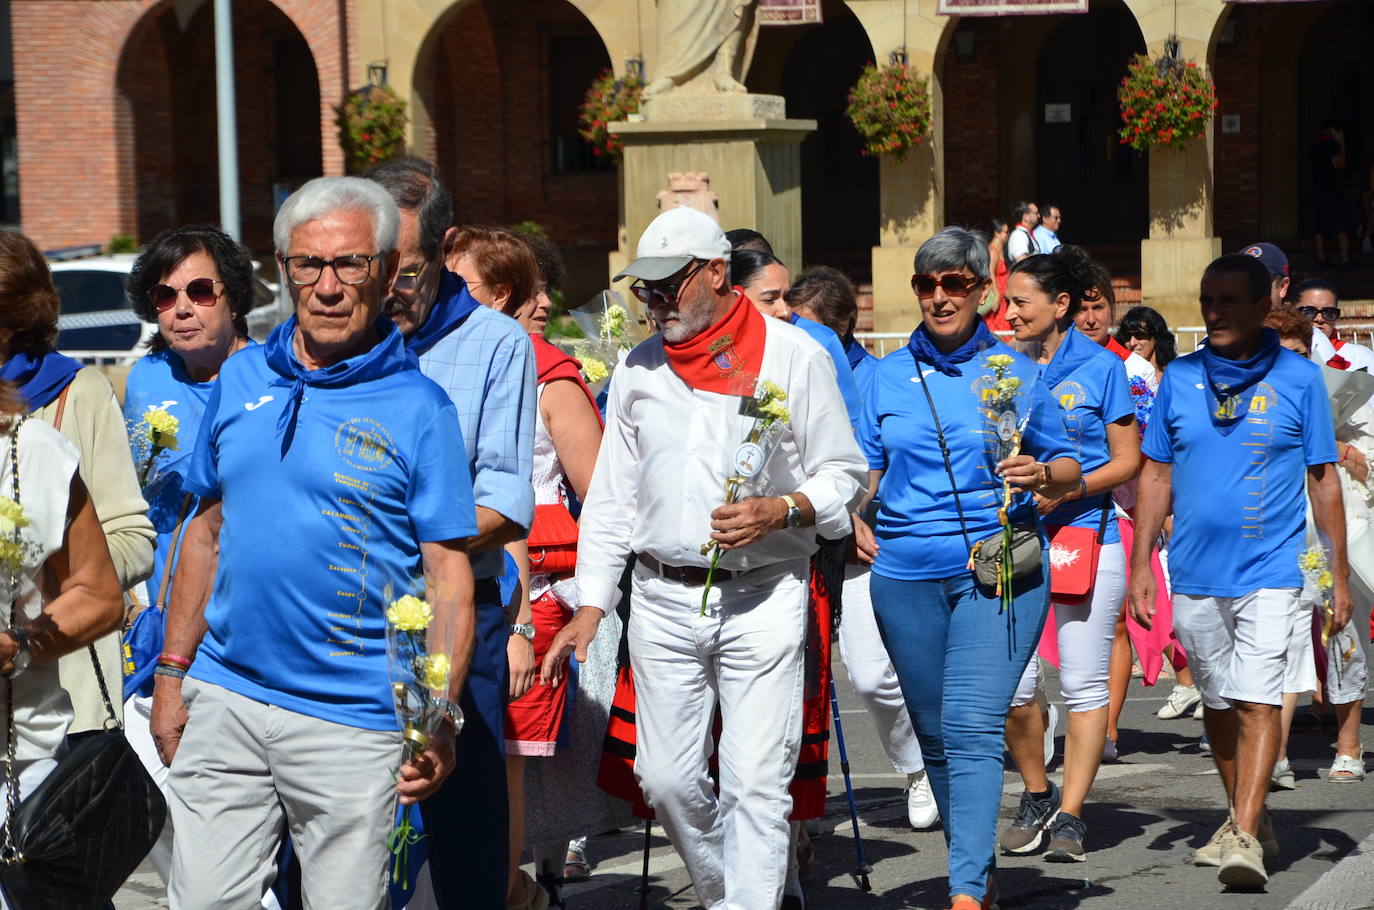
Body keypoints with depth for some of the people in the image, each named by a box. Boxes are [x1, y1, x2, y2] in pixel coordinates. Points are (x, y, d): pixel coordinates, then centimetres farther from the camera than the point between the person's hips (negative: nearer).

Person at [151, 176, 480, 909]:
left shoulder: (418, 408, -4)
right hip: (225, 701, 4)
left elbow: (448, 574, -6)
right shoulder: (241, 379, 9)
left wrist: (441, 712, -16)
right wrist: (173, 671, 12)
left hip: (352, 722, -3)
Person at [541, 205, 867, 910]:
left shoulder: (793, 355, 1)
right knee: (666, 779, 4)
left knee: (757, 783, -9)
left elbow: (841, 473, 3)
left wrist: (780, 511, -16)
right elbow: (611, 498, 16)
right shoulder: (639, 370, 12)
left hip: (762, 597, -4)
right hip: (662, 600, 4)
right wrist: (590, 607, 9)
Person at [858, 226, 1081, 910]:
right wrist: (855, 520, -5)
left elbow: (1068, 470, 8)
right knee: (935, 733, 10)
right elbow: (865, 468, 15)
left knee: (973, 728, -16)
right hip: (905, 573, 4)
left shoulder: (1015, 370, 5)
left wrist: (1042, 475, -14)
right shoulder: (889, 375, 11)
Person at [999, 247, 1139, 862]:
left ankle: (1070, 815, 5)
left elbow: (1127, 461, 1)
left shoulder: (1101, 368, 1)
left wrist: (1067, 488, -14)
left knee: (1083, 683, -2)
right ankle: (1036, 796, 17)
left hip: (1086, 537, -3)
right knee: (1011, 683, -4)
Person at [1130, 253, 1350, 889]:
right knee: (1218, 703, 14)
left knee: (1257, 701, -14)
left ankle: (1244, 838, -18)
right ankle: (1247, 817, 30)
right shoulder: (1178, 379, 6)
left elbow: (1323, 480, 4)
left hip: (1268, 572, -3)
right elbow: (1156, 475, 11)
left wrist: (1338, 574, 2)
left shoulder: (1299, 379, 0)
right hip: (1194, 572, 4)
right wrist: (1140, 563, 5)